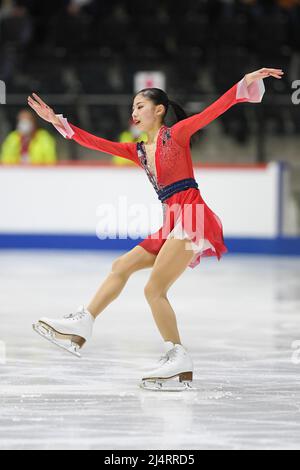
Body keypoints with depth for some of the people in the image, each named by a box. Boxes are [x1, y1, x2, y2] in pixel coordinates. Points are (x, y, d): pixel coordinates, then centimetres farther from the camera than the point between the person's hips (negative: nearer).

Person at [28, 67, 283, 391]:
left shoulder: (177, 133, 2)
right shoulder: (139, 151, 21)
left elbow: (214, 110, -8)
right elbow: (96, 143, 20)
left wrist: (247, 82, -21)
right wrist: (57, 121, 17)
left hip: (191, 218, -8)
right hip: (171, 223, 8)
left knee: (154, 289, -14)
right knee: (121, 267, 11)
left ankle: (178, 361, -13)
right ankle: (80, 327, 13)